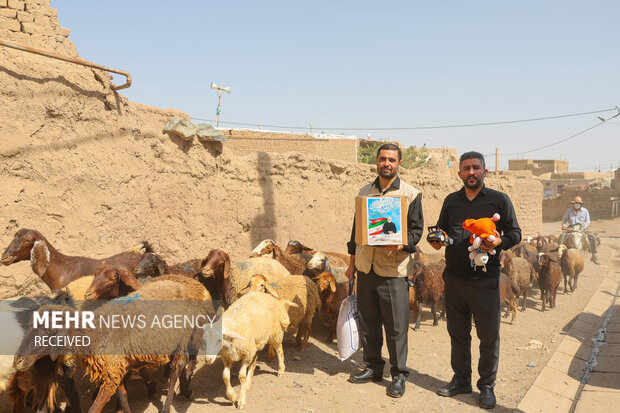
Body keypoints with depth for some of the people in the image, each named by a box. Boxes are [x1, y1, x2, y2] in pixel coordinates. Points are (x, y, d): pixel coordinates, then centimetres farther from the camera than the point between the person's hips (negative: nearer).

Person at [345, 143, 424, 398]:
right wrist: (352, 262, 15)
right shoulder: (365, 192, 12)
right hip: (365, 267, 4)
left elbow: (417, 229, -2)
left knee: (396, 326, 0)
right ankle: (373, 367, 27)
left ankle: (399, 375, 15)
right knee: (368, 321, 12)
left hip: (393, 269, -4)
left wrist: (400, 245, -21)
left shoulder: (411, 195, -1)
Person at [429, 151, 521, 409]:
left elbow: (515, 233, 2)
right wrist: (436, 240, -2)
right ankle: (461, 380, 29)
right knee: (457, 332, 13)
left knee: (489, 335, 3)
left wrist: (499, 242, -18)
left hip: (485, 279, -3)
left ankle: (487, 386, 21)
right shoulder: (451, 201, 12)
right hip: (454, 278, 4)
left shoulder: (499, 200, 1)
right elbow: (441, 229, 20)